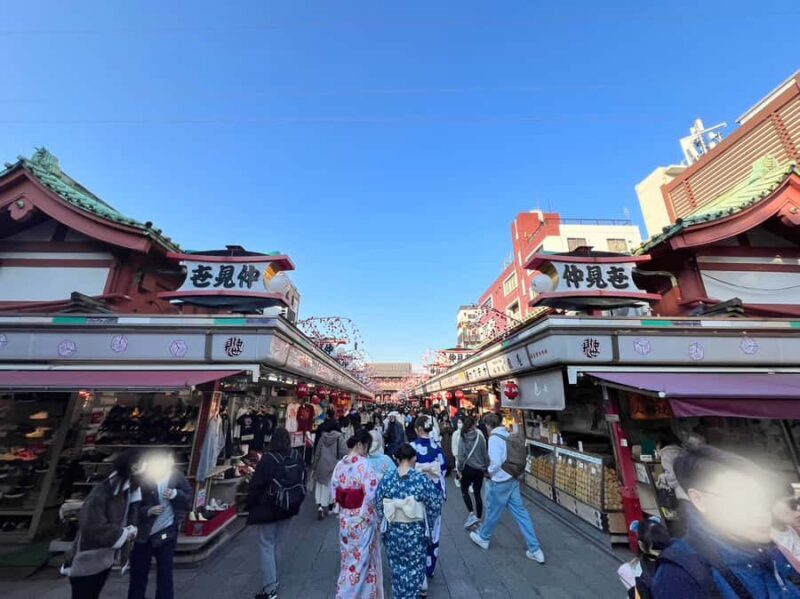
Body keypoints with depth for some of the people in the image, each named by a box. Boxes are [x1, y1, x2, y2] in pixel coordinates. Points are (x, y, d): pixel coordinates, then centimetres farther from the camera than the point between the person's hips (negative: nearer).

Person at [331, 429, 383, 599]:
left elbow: (333, 489, 2)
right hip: (362, 518, -6)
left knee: (350, 556, 24)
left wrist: (343, 505, 13)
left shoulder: (340, 464, -5)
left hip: (345, 516, 6)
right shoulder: (364, 464, -24)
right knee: (361, 557, 14)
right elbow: (372, 494, -25)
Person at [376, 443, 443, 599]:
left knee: (397, 566, 25)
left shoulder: (386, 479, -13)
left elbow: (378, 506, -2)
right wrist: (426, 522, 7)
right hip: (415, 531, -2)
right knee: (415, 566, 23)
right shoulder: (422, 479, -20)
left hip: (392, 531, 2)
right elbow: (435, 505, -12)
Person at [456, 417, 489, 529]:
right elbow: (485, 454, -1)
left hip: (468, 468, -2)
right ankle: (478, 518, 23)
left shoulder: (463, 439, -12)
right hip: (479, 469, 2)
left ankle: (472, 514, 3)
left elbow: (461, 456, -11)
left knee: (464, 490, 17)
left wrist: (459, 469, 0)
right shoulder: (480, 437, -8)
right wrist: (487, 467, 13)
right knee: (477, 493, 16)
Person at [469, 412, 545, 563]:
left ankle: (483, 538, 35)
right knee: (520, 513, 12)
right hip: (513, 479, 7)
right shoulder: (509, 435, 3)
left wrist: (490, 471, -6)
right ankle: (535, 550, 15)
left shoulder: (494, 438, -20)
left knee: (493, 512, 13)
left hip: (500, 482, -7)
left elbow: (496, 462, -25)